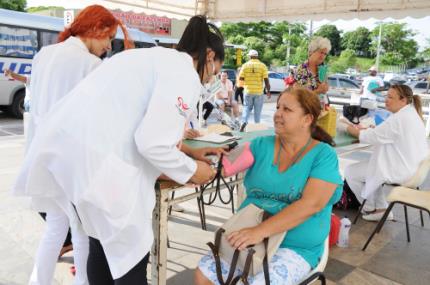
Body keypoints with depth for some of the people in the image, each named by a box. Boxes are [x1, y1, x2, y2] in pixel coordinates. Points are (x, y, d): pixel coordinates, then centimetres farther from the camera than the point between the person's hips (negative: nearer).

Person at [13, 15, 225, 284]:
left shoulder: (155, 58, 21)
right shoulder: (184, 73, -9)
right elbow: (152, 142, -18)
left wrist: (188, 151, 27)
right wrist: (191, 171, 0)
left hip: (68, 143, 10)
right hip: (93, 157, -10)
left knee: (102, 243, 23)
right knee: (131, 255, 7)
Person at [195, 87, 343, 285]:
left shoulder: (323, 155, -8)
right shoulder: (261, 145, 5)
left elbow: (311, 204, -20)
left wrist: (261, 230, -28)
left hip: (295, 248, -3)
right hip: (250, 236, 4)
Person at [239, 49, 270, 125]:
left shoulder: (245, 65, -1)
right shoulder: (262, 65, -3)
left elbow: (240, 78, -2)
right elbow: (266, 79, -7)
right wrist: (268, 91, 0)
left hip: (248, 91, 1)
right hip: (259, 91, 0)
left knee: (247, 107, 11)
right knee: (257, 110, 10)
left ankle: (244, 122, -8)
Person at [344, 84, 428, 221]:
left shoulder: (399, 119, -24)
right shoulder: (413, 114, 8)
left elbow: (373, 136, -19)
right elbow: (384, 134, 14)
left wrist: (354, 131, -1)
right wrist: (362, 129, 5)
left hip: (399, 170, -10)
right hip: (411, 167, 10)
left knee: (350, 172, 0)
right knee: (368, 167, 27)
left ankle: (370, 208, 20)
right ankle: (381, 208, 22)